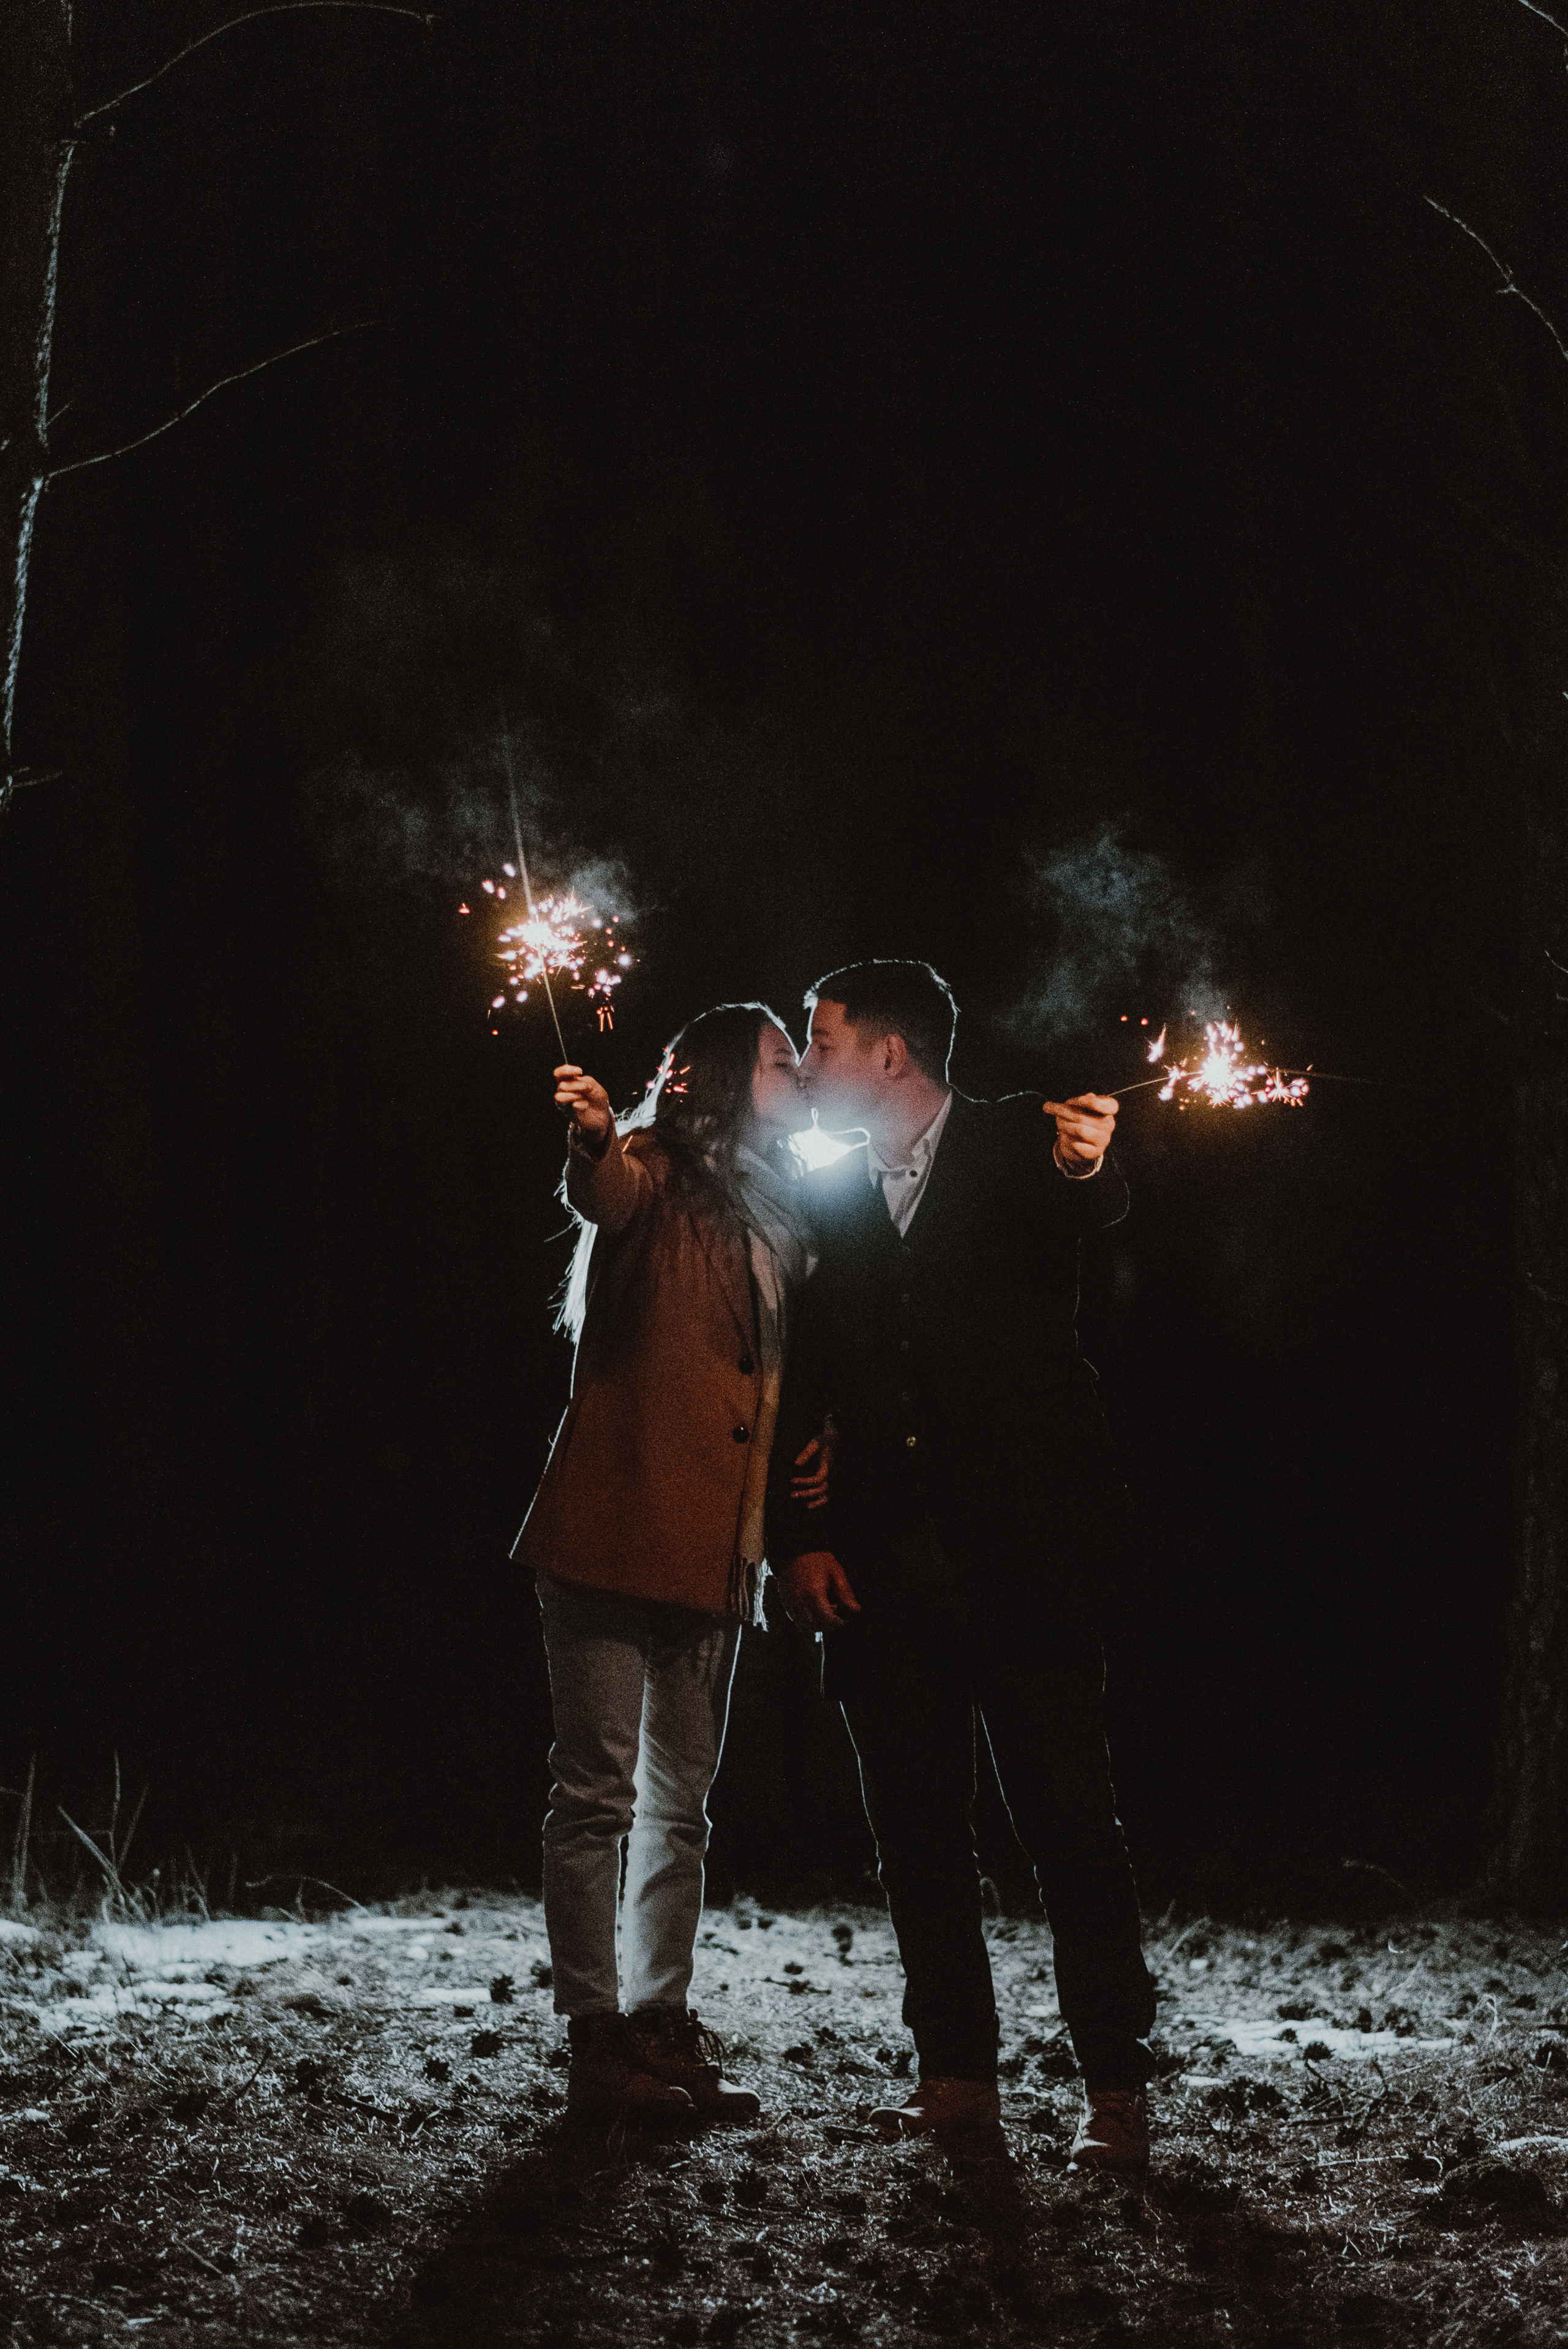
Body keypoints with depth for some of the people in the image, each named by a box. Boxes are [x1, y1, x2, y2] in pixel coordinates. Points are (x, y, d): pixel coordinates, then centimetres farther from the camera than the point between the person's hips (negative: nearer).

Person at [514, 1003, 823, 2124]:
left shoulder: (779, 1219, 19)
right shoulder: (656, 1174, -4)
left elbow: (784, 1378, 27)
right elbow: (607, 1195, -27)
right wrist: (593, 1143, -50)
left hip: (713, 1546, 8)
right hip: (615, 1524, -8)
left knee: (680, 1800, 11)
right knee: (599, 1789, -6)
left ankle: (662, 2027, 18)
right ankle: (597, 2041, -3)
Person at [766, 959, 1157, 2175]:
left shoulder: (1019, 1145, 1)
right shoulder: (828, 1196, 12)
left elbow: (1093, 1206, -23)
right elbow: (797, 1387, 14)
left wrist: (1088, 1165, -47)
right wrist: (793, 1538, 2)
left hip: (1017, 1550, -4)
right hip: (882, 1562, 5)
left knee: (1072, 1824, -5)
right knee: (919, 1830, 6)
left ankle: (1115, 2091, 0)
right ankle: (958, 2078, 13)